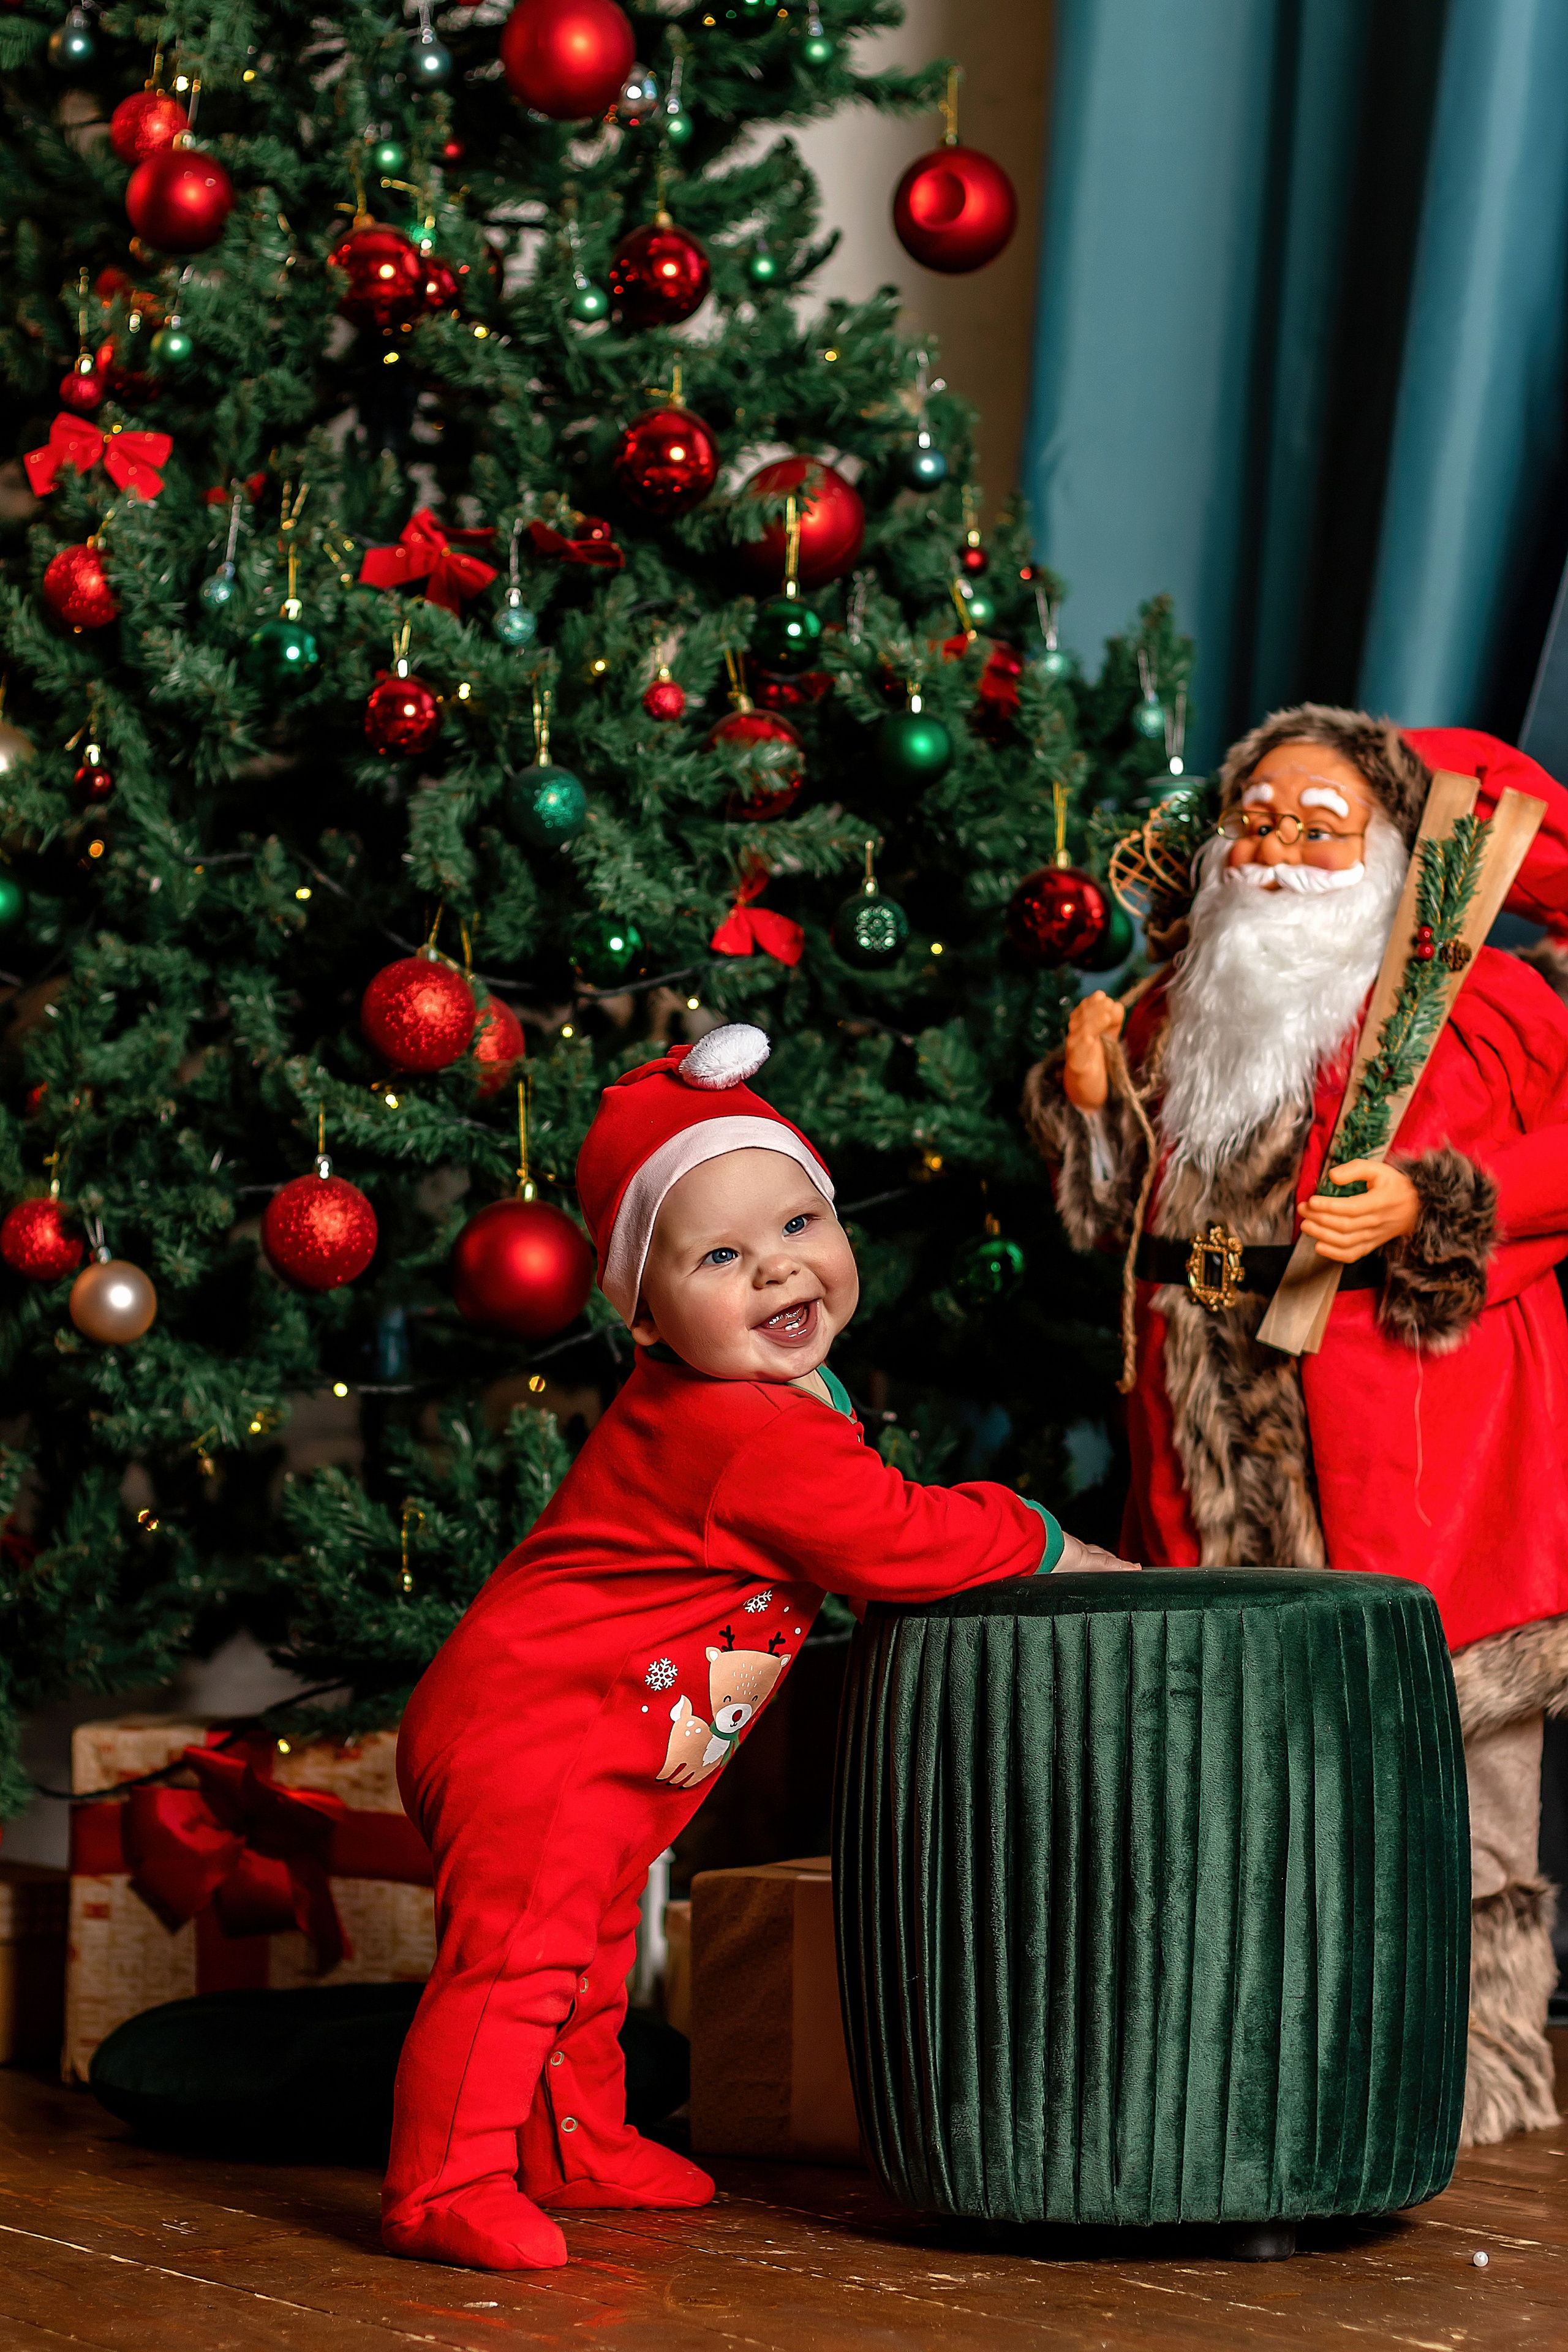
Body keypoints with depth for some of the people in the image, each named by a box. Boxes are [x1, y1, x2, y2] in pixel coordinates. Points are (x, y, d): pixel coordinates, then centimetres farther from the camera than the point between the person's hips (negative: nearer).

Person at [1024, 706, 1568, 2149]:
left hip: (1418, 1438, -5)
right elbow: (1120, 1220, 22)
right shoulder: (1177, 1013, 16)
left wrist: (1430, 1206, -12)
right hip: (1217, 1458, 5)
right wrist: (1090, 1102, 5)